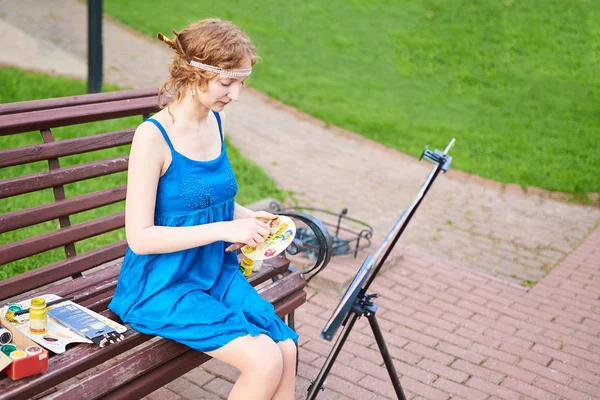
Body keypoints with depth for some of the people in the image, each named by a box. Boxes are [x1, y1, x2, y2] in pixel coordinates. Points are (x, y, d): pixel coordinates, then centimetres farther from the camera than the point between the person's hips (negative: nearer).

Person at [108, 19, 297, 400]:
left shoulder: (216, 121, 4)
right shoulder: (153, 136, -17)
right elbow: (140, 237, -18)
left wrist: (248, 217, 1)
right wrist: (223, 229, -22)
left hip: (217, 273, 7)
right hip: (162, 285, -6)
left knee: (287, 351, -13)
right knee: (265, 360, -21)